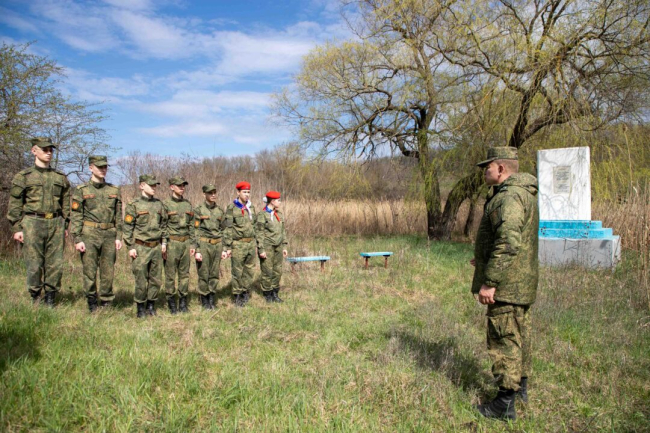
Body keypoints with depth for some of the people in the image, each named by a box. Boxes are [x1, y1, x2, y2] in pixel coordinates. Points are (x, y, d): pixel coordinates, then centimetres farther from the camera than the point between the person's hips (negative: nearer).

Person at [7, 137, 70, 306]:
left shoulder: (60, 177, 13)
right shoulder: (23, 177, 3)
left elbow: (66, 204, 15)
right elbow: (14, 205, 2)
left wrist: (65, 226, 11)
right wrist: (16, 228, -4)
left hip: (56, 224, 3)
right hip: (33, 223, -3)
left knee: (56, 264, 2)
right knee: (34, 265, 0)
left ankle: (50, 299, 14)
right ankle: (35, 298, 13)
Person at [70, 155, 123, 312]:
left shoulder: (114, 190, 11)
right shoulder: (81, 190, 2)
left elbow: (118, 216, 12)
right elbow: (75, 217, -1)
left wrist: (118, 237, 5)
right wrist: (77, 239, -8)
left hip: (109, 235, 2)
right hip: (89, 235, -2)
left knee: (108, 270, 5)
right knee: (89, 271, 2)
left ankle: (106, 302, 16)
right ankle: (92, 303, 15)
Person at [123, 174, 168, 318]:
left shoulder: (159, 205, 10)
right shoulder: (134, 206, -4)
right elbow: (127, 228, -4)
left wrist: (164, 242, 11)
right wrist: (131, 247, -8)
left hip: (156, 247, 4)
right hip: (141, 248, -4)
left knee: (156, 279, 8)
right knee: (141, 280, 1)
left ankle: (151, 305, 22)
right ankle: (140, 307, 15)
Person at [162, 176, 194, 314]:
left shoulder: (188, 205, 11)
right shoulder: (166, 204, -3)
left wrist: (192, 244, 10)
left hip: (185, 243, 4)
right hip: (171, 243, -4)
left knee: (184, 274, 8)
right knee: (170, 274, 2)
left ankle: (183, 302, 17)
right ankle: (171, 303, 12)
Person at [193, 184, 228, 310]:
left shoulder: (220, 211, 9)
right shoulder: (199, 210, -3)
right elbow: (195, 231, -5)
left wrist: (223, 249, 10)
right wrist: (197, 250, -11)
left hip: (217, 245, 4)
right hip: (204, 244, -4)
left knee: (215, 274, 8)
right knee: (203, 274, 2)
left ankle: (212, 299, 19)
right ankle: (204, 300, 15)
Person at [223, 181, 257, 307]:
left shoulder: (251, 207, 12)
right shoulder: (231, 208, -7)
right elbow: (228, 229, -9)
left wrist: (256, 243, 15)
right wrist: (228, 247, -12)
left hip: (251, 243, 6)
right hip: (238, 244, -6)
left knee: (249, 269, 11)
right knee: (237, 271, 1)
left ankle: (245, 291, 24)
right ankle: (237, 295, 13)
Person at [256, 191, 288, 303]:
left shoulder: (279, 214, 11)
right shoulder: (262, 215, -9)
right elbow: (259, 233, -11)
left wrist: (284, 247, 13)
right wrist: (261, 249, -15)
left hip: (278, 247, 6)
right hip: (267, 247, -6)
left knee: (278, 271, 7)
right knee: (267, 272, 0)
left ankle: (275, 293, 19)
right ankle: (267, 295, 12)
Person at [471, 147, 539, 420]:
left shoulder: (509, 197, -21)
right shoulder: (523, 193, 14)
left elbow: (508, 243, -30)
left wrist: (489, 281, -27)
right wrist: (485, 259, 26)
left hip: (506, 284, -11)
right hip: (521, 284, 11)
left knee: (504, 339, -3)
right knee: (519, 334, 20)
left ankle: (505, 404, 7)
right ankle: (520, 387, 36)